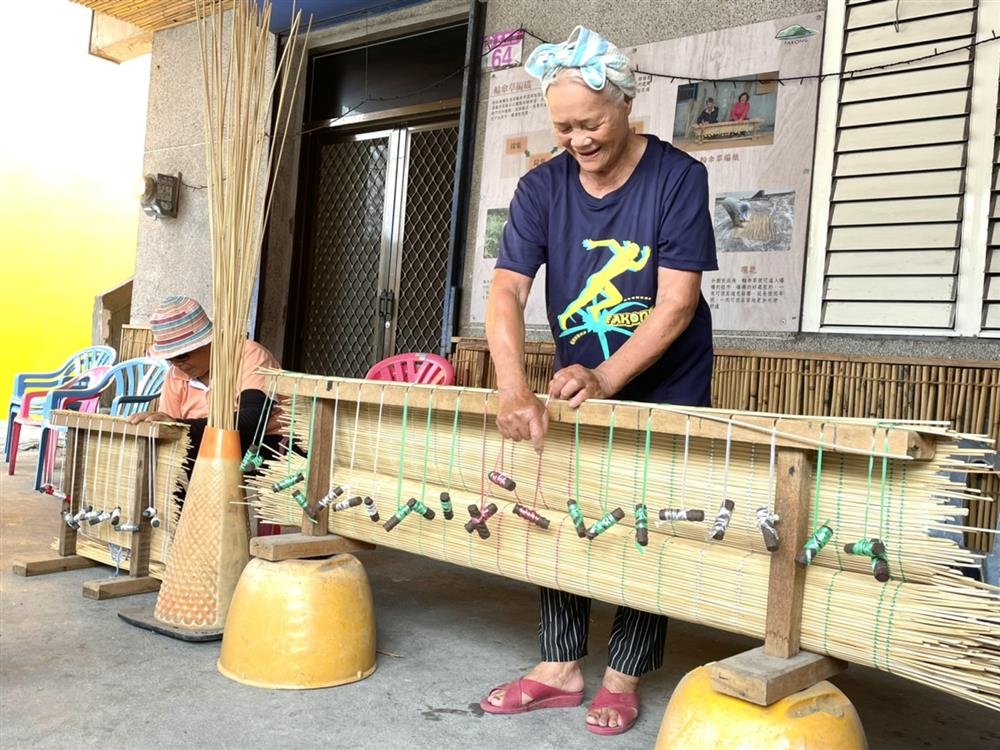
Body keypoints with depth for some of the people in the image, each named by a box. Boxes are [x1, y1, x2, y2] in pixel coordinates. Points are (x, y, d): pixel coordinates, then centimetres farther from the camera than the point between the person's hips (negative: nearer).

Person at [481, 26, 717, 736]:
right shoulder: (542, 188, -8)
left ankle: (623, 675, 18)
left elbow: (677, 302, -22)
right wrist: (515, 390, -35)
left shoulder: (678, 177, -17)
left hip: (666, 387, -3)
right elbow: (507, 291, -19)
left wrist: (605, 378, -34)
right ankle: (560, 668, 19)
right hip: (577, 383, 4)